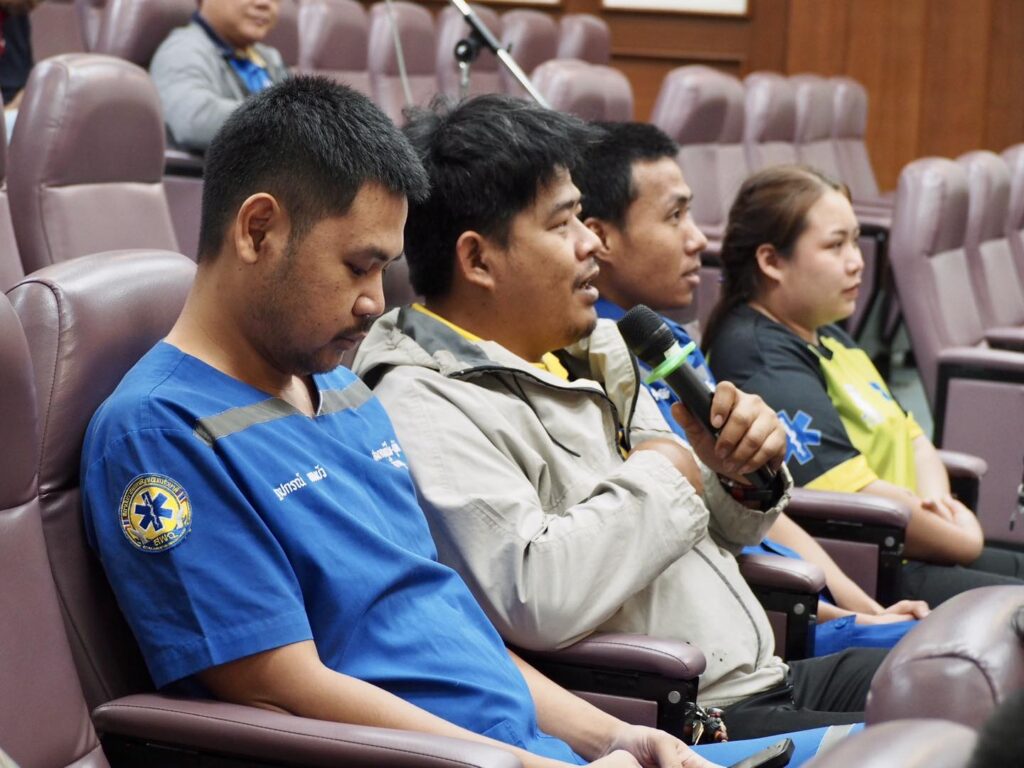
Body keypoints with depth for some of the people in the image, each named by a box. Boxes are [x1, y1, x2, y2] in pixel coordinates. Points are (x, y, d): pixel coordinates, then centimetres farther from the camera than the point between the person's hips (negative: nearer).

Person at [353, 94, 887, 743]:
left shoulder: (594, 350, 14)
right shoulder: (427, 408, -15)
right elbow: (536, 598, -29)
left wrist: (740, 478, 0)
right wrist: (660, 478, -12)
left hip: (769, 678, 9)